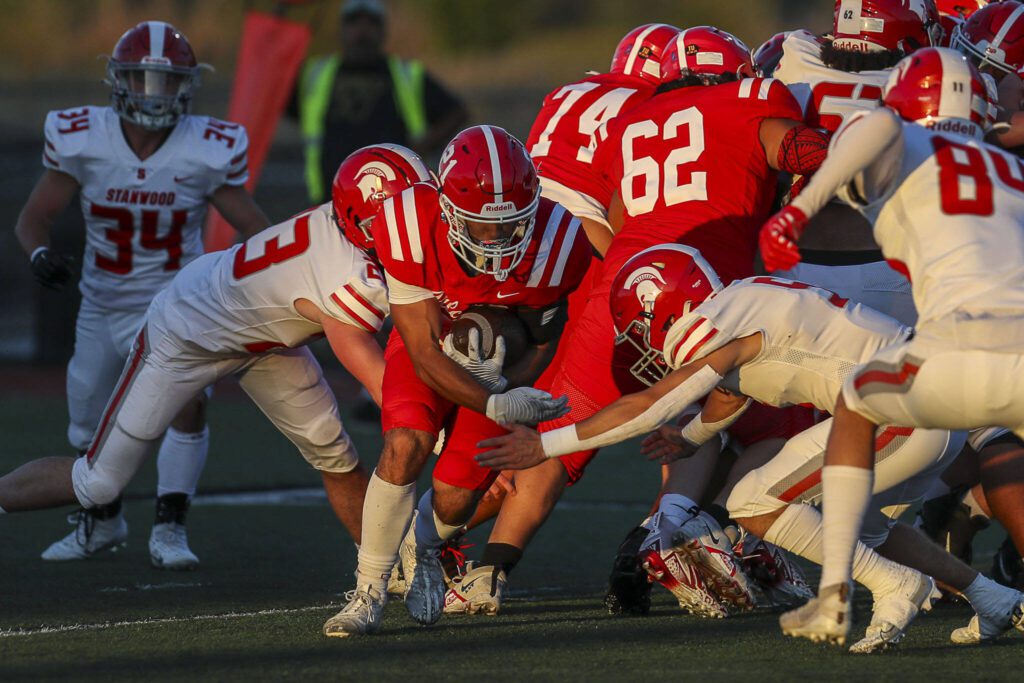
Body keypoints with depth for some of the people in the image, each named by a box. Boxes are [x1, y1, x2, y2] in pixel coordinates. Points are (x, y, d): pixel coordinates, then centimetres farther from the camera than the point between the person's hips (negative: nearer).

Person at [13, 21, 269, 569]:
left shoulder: (207, 152, -17)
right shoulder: (82, 142, -15)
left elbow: (254, 228, -6)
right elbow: (32, 218, -7)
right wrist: (40, 252, -29)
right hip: (103, 305, 2)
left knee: (188, 400, -27)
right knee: (87, 428, 15)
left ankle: (169, 530, -14)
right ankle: (102, 522, 42)